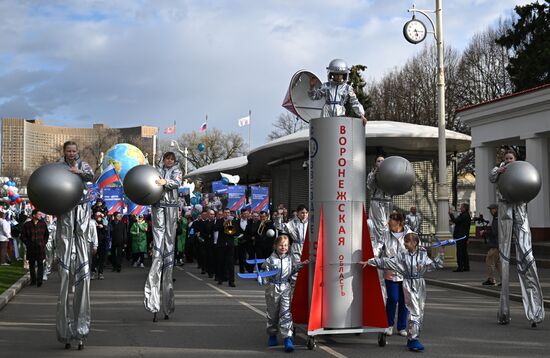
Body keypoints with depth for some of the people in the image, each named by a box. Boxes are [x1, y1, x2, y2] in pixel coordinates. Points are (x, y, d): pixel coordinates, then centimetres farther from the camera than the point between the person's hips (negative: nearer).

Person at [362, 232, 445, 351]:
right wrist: (369, 262, 0)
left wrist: (441, 254, 0)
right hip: (409, 285, -4)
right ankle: (413, 340, -11)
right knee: (414, 312, -13)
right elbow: (386, 262, 2)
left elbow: (435, 265, 12)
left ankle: (411, 338, 18)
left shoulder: (423, 255, 6)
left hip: (421, 285, 4)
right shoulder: (402, 255, 0)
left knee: (420, 313, 7)